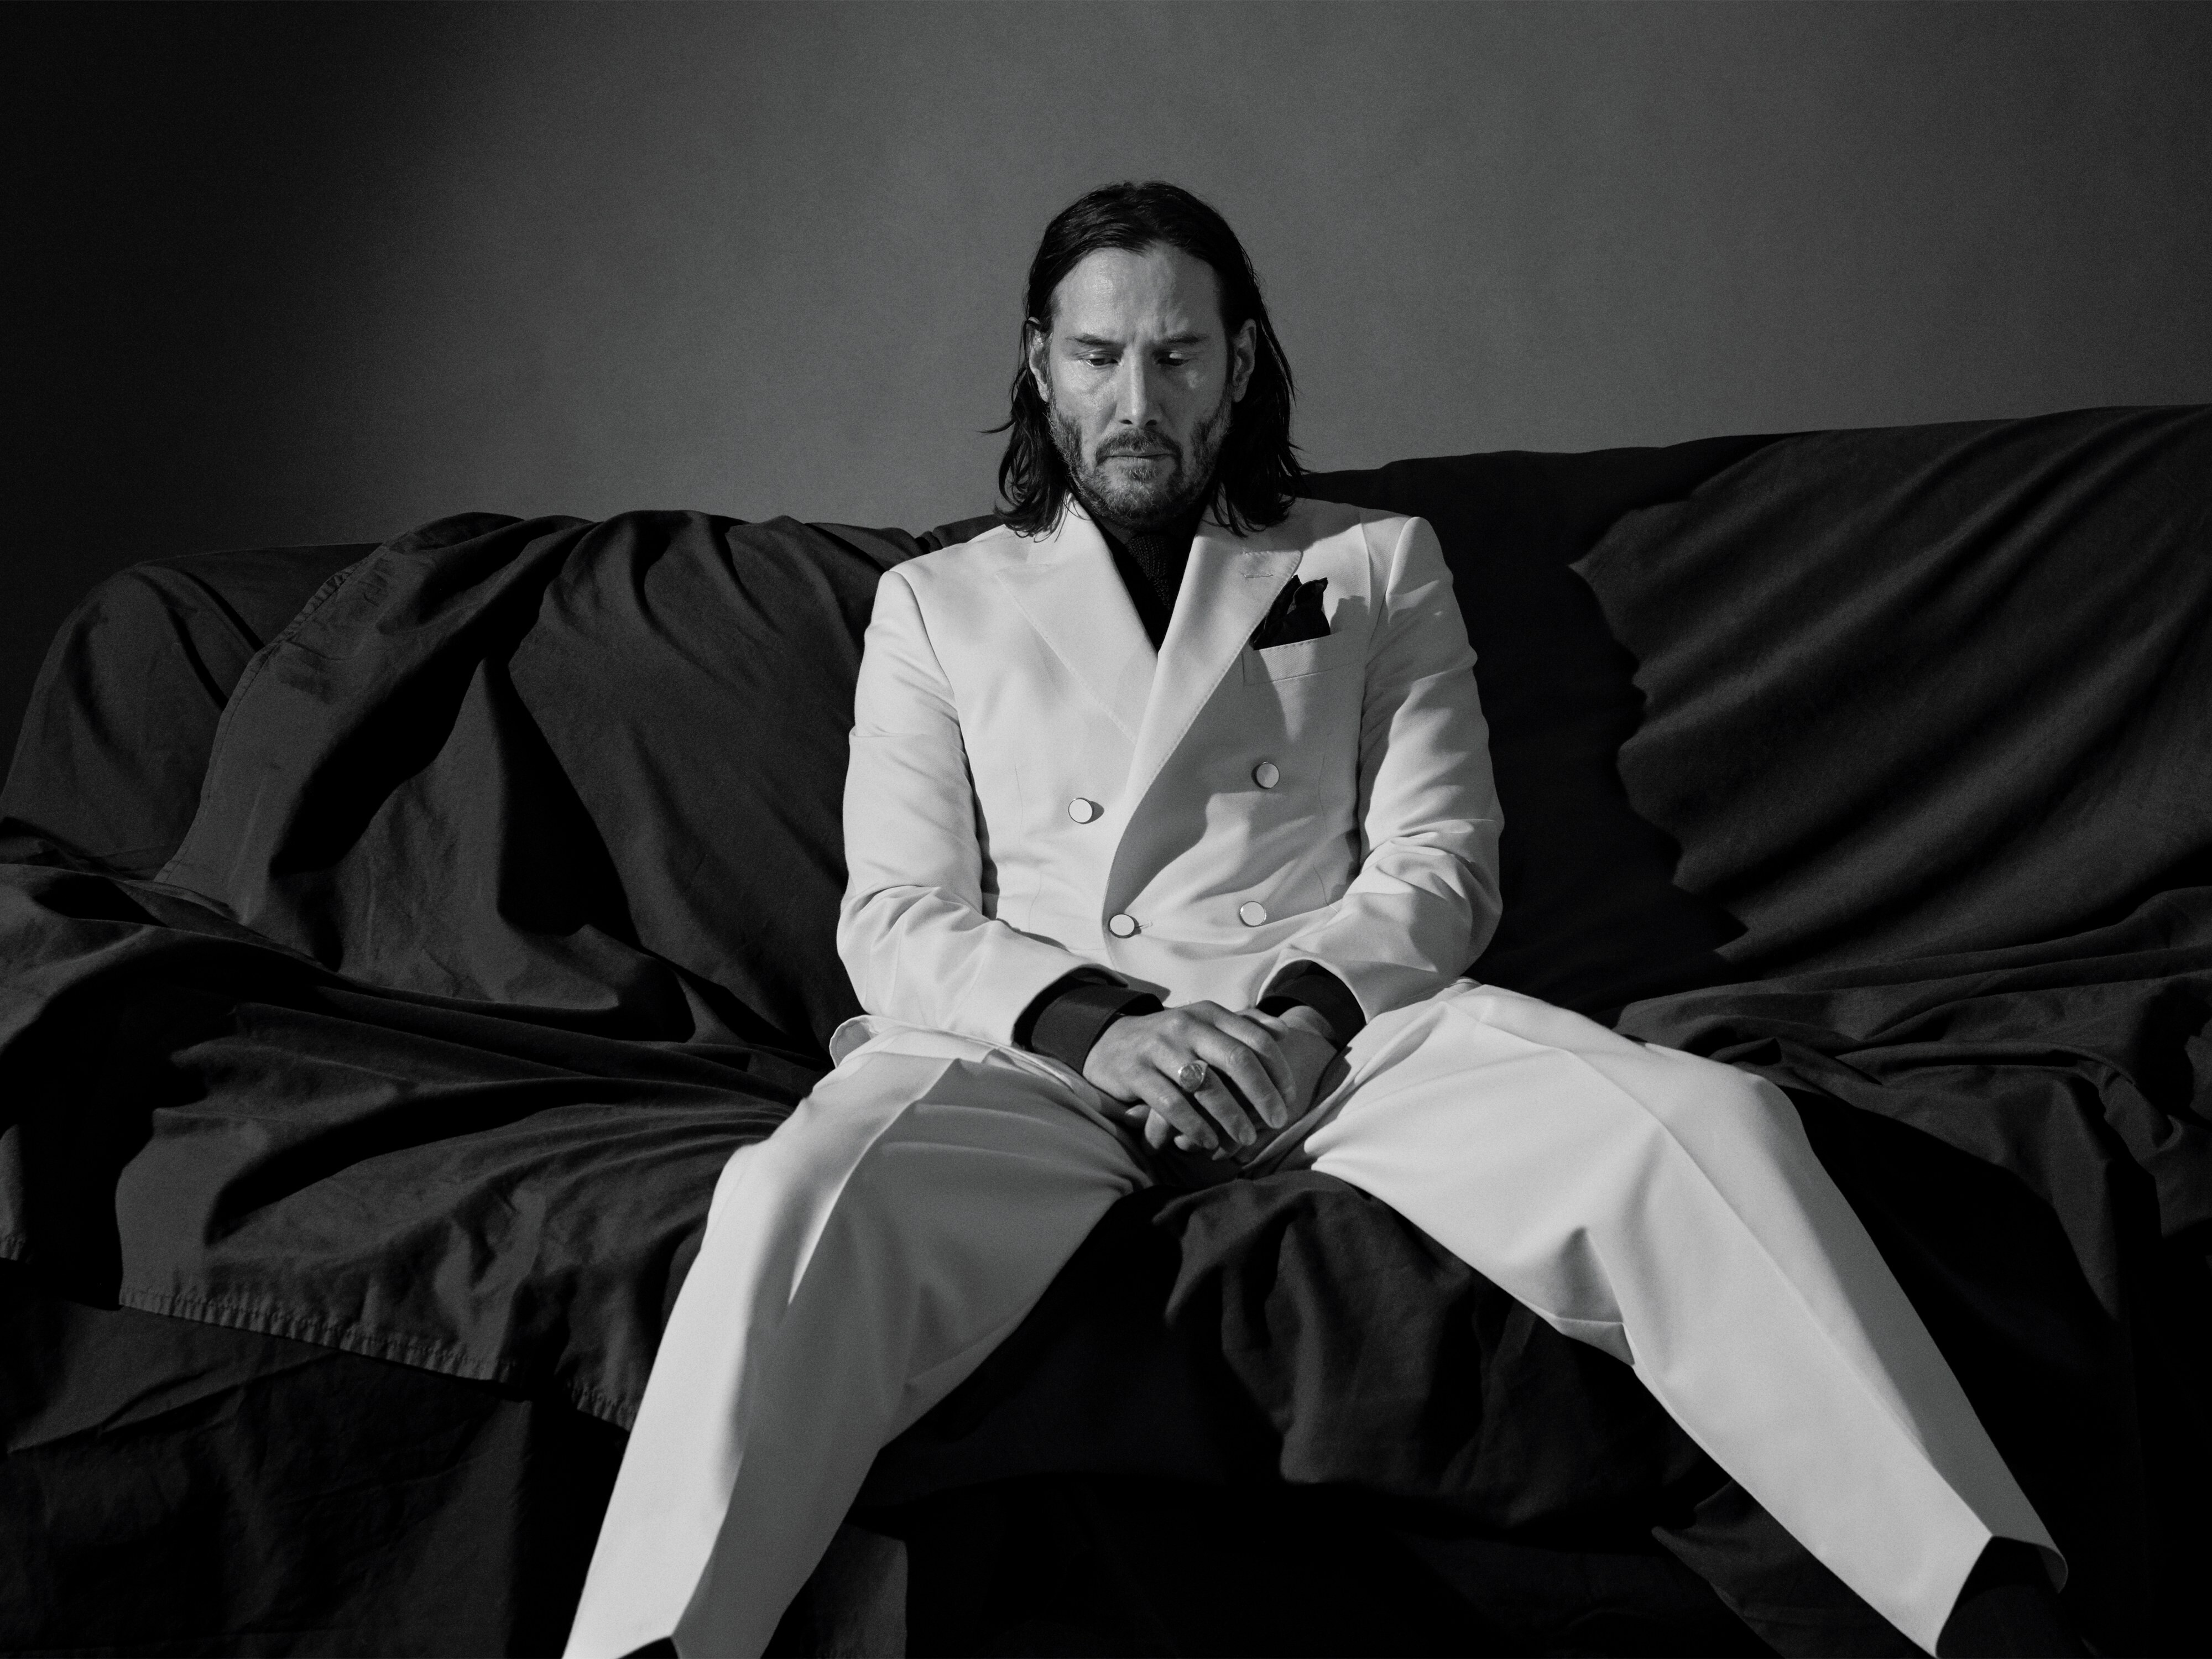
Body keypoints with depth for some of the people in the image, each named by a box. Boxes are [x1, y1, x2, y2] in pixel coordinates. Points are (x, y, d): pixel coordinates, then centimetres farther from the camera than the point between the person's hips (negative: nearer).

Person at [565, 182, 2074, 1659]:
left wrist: (1308, 1013, -12)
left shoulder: (1379, 566, 21)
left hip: (1351, 1022, 1)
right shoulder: (936, 604, 19)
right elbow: (898, 918, 8)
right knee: (796, 1201, -35)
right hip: (1037, 1039, 0)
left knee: (1708, 1127, -28)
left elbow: (1441, 865, 10)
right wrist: (1092, 1024, -13)